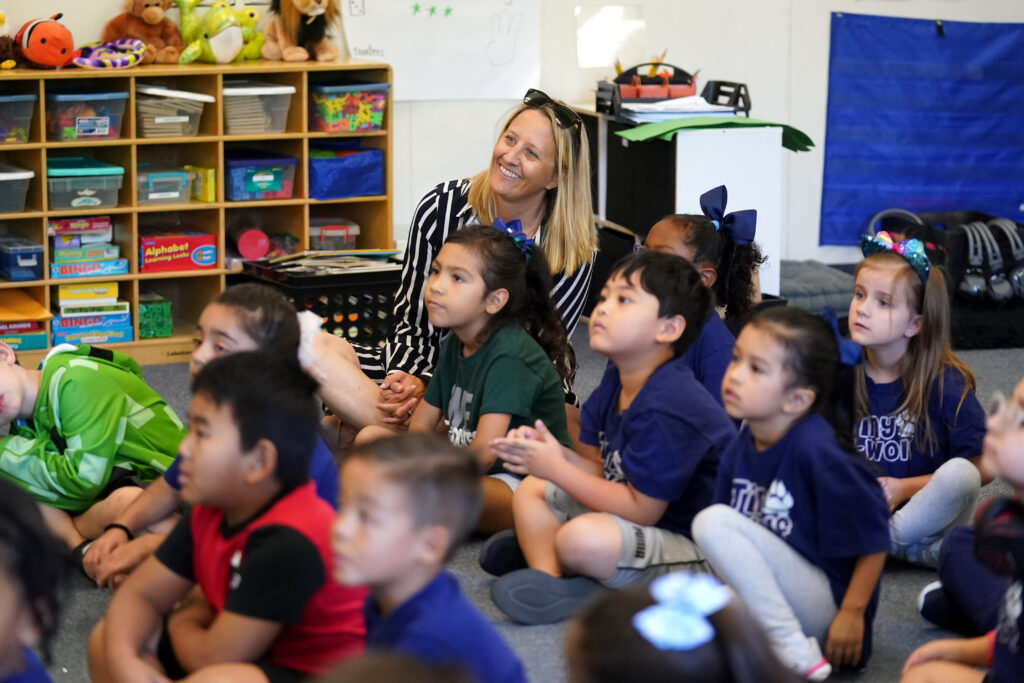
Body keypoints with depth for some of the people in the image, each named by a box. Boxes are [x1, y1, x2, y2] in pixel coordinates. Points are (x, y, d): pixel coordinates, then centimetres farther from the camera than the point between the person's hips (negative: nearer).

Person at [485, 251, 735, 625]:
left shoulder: (668, 410, -26)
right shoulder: (615, 384, 5)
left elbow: (642, 508, -25)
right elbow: (602, 472, 7)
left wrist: (556, 469, -21)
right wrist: (557, 454, -14)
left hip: (691, 547, -10)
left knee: (584, 540, -36)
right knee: (531, 491, 13)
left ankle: (541, 544, -4)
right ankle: (546, 571, -9)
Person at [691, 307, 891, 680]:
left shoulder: (815, 449, -19)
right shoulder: (740, 450, 3)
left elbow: (874, 537, -15)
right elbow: (731, 551, 12)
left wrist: (852, 613, -12)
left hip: (826, 604, -8)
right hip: (768, 597, 8)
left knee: (713, 521, -22)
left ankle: (795, 650, -20)